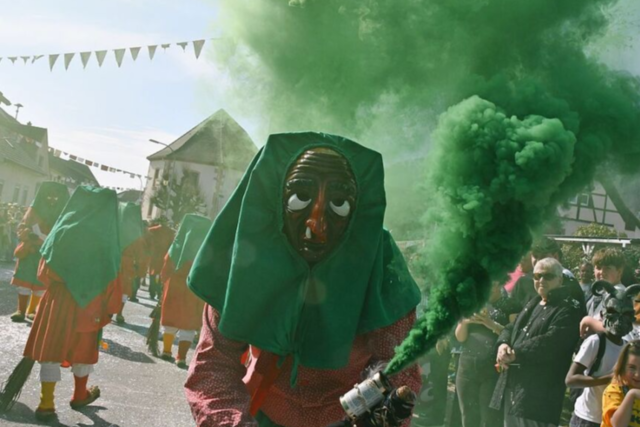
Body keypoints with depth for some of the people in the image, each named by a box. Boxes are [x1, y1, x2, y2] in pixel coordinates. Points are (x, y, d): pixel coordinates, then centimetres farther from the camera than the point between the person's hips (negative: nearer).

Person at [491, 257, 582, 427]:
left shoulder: (568, 309, -9)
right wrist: (503, 344, -5)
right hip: (513, 386, 9)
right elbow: (512, 327, 19)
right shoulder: (532, 304, 22)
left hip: (539, 393, -9)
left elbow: (550, 342, -22)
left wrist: (515, 353, -18)